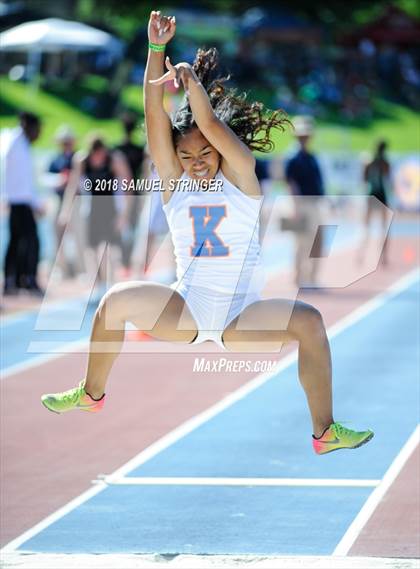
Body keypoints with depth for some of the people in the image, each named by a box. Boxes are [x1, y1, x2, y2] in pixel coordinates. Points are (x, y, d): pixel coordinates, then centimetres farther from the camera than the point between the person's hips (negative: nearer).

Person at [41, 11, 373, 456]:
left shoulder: (240, 175, -1)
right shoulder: (174, 182, 5)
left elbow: (212, 127, -18)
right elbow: (156, 119, -7)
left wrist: (191, 80, -36)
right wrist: (156, 51, -17)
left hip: (242, 318, -2)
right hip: (184, 312, 2)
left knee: (308, 321, -28)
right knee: (117, 301, -21)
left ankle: (325, 432, -20)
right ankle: (92, 394, 1)